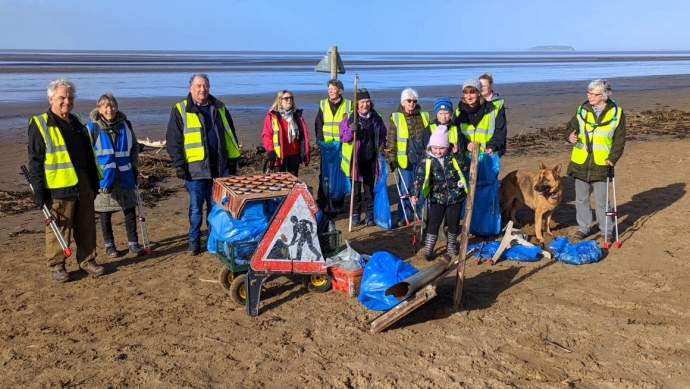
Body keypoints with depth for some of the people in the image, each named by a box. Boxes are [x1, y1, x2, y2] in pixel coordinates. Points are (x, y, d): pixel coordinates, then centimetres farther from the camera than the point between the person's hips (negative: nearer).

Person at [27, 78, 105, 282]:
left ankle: (87, 260, 24)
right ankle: (56, 266, 16)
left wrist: (94, 180, 17)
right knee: (59, 229, 3)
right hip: (58, 188, -6)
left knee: (87, 226, 12)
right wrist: (38, 190, -14)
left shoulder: (77, 122, 14)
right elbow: (35, 161, -9)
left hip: (83, 185, 6)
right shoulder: (40, 124, -6)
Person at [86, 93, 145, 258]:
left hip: (125, 176, 3)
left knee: (130, 210, 8)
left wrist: (134, 166, 8)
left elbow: (134, 147, 15)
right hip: (103, 178, -3)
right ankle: (109, 244, 21)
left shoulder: (125, 125, 4)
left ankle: (133, 242, 19)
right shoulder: (92, 127, -7)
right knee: (105, 213, 8)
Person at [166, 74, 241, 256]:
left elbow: (230, 135, 13)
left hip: (219, 167, 3)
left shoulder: (219, 108, 10)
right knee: (196, 208, 5)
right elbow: (173, 141, -3)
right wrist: (179, 165, -8)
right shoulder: (180, 110, -1)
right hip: (196, 169, -3)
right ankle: (194, 241, 18)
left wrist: (232, 160, 8)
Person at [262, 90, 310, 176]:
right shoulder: (272, 116, -3)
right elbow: (266, 135, -7)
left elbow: (304, 134, 11)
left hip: (294, 154, 4)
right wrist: (270, 151, -17)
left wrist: (304, 151, 5)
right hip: (279, 155, -4)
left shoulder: (297, 115, 10)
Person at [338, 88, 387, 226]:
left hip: (371, 159, 2)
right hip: (356, 159, -2)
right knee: (356, 187, 7)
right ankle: (355, 213, 20)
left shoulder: (376, 117, 3)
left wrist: (381, 145, 0)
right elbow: (343, 137, -7)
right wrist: (351, 131, -25)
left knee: (369, 187, 10)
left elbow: (382, 134, 16)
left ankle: (369, 214, 20)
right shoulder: (350, 118, -6)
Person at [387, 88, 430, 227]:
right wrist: (392, 159, -5)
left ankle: (421, 214, 22)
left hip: (422, 158, 2)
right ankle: (403, 216, 13)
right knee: (404, 189, 2)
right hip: (405, 159, -2)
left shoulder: (424, 116, 7)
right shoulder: (396, 117, 0)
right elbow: (391, 140, 0)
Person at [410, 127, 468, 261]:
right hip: (437, 198, -1)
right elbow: (419, 178, -16)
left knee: (453, 222, 11)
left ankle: (452, 245, 31)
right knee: (434, 222, -1)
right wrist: (415, 194, -27)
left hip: (455, 196, 1)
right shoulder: (427, 162, -9)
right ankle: (428, 249, 3)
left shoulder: (453, 158, -4)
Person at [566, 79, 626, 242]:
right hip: (580, 163, 3)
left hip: (601, 165, -3)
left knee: (601, 201, 4)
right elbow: (571, 126, 11)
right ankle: (583, 228, 26)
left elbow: (619, 140, 0)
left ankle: (606, 230, 21)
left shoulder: (616, 113, -2)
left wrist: (613, 158, -12)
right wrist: (570, 135, -14)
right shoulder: (582, 110, 3)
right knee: (581, 198, 11)